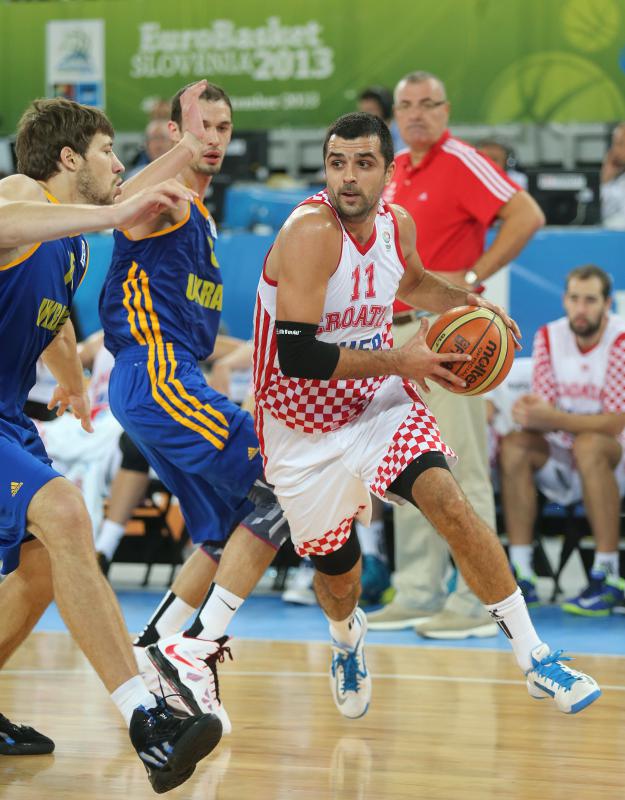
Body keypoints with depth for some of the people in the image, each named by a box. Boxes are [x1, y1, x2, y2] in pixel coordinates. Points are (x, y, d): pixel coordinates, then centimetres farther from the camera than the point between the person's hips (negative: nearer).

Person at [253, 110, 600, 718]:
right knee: (336, 575, 11)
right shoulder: (311, 230, -25)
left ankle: (535, 659, -19)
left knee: (447, 501, -23)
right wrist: (401, 360, -27)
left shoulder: (397, 225, -3)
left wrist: (464, 302, 4)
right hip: (304, 430, -4)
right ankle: (347, 636, 50)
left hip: (378, 404, 4)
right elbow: (296, 355, -31)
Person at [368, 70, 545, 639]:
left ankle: (476, 603, -5)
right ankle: (417, 594, 16)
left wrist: (471, 278, -19)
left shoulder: (461, 162, -9)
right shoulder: (392, 170, 14)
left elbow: (527, 216, -18)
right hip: (396, 331, 8)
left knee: (461, 467, -7)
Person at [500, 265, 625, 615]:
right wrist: (527, 413, -29)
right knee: (514, 445, -22)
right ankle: (522, 576, -24)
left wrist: (553, 418, -33)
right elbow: (545, 411, -3)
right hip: (567, 464, 5)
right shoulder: (549, 337, 0)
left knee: (588, 444, -36)